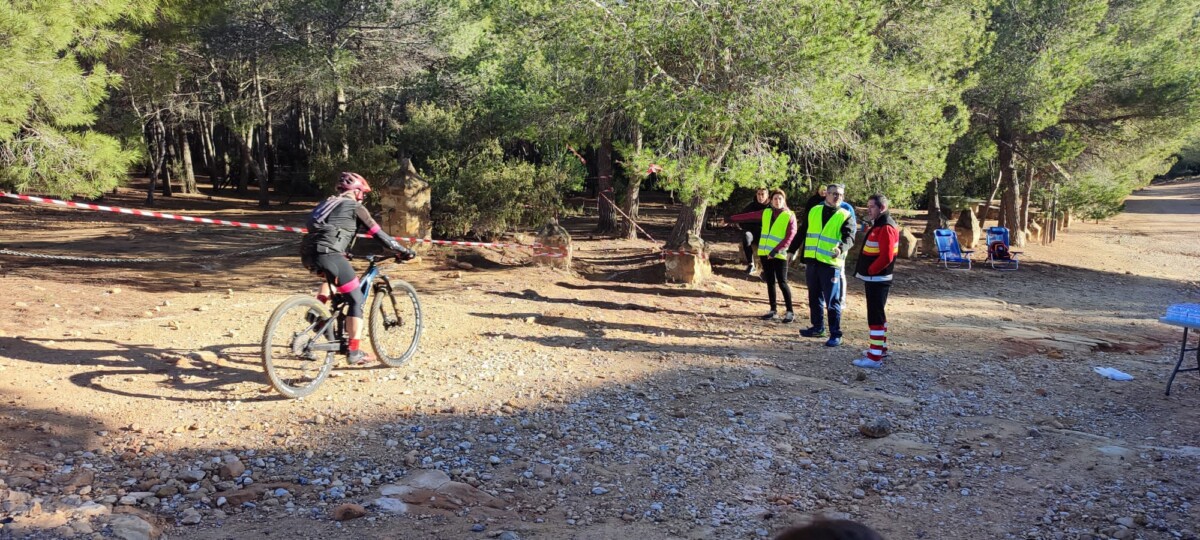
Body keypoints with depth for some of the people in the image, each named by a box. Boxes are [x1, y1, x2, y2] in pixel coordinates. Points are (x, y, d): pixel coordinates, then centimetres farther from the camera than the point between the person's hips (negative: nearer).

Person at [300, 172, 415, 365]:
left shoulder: (328, 203, 29)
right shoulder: (355, 207, 9)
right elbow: (378, 234, 7)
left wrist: (343, 253, 54)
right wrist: (403, 251, 15)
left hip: (307, 253, 8)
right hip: (328, 253, -8)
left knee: (332, 276, 41)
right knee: (357, 299, 1)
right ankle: (354, 351, -4)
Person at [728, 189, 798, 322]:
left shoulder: (790, 216, -3)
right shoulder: (765, 213, 11)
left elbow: (790, 236, -11)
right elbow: (748, 216, 18)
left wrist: (776, 250, -19)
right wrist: (730, 219, 19)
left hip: (779, 255, -5)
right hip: (765, 253, 5)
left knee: (782, 282, -6)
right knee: (770, 282, 8)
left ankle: (790, 312, 1)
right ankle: (773, 311, 14)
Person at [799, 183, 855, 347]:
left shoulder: (845, 216, -2)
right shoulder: (814, 211, 11)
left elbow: (849, 238, -15)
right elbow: (805, 233, 18)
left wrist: (841, 248, -37)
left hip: (831, 263, -5)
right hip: (812, 261, 5)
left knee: (832, 301, -4)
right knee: (814, 297, 16)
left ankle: (835, 334, 3)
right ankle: (817, 327, 30)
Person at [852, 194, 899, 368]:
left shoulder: (886, 228, -18)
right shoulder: (879, 225, 15)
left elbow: (886, 257, -25)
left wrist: (869, 271, -15)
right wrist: (866, 271, 12)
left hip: (877, 279, -11)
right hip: (874, 278, 11)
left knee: (875, 316, -10)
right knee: (878, 314, 20)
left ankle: (875, 357, -9)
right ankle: (881, 347, 32)